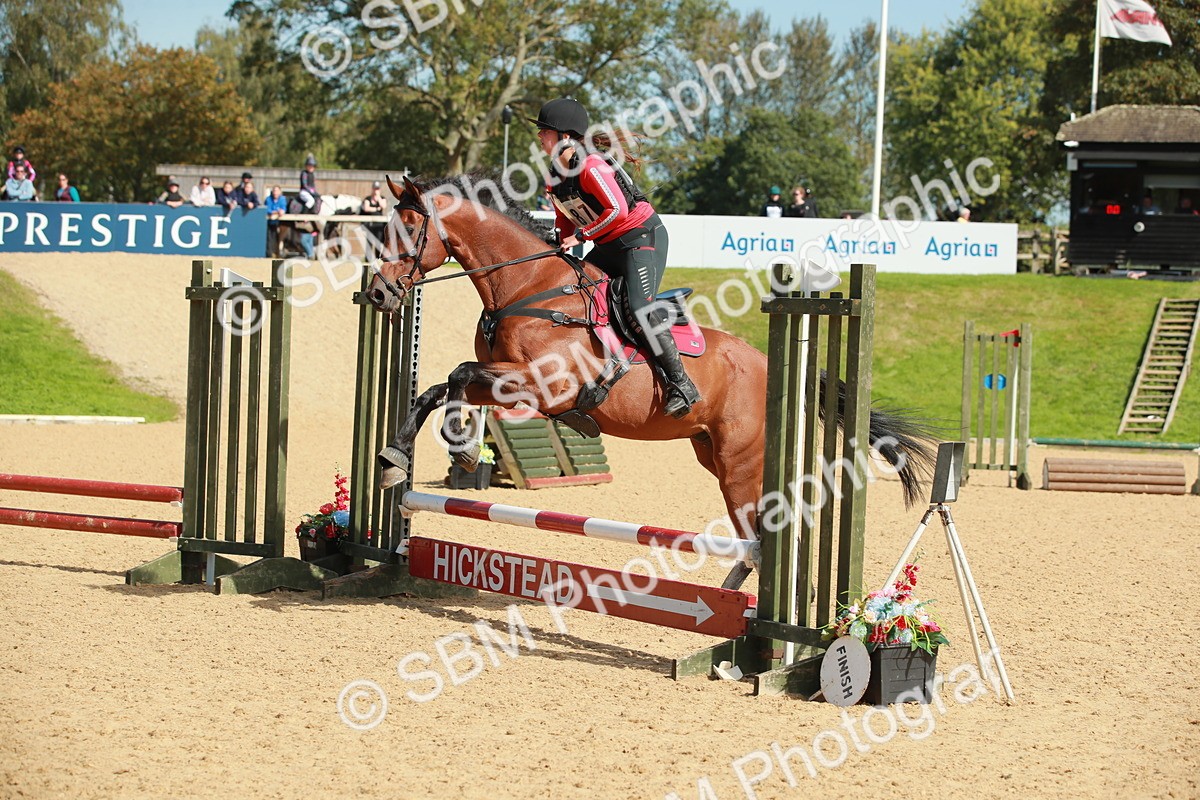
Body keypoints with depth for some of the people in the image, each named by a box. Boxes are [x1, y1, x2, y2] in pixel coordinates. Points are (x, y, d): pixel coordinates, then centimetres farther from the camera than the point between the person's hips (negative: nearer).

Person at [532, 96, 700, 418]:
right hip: (609, 246, 10)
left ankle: (681, 385, -20)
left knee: (640, 308, -24)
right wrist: (564, 249, 5)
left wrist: (582, 235, -20)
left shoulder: (590, 166, -23)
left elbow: (618, 210, -27)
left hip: (642, 236, -10)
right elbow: (564, 217, 19)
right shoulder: (555, 176, 5)